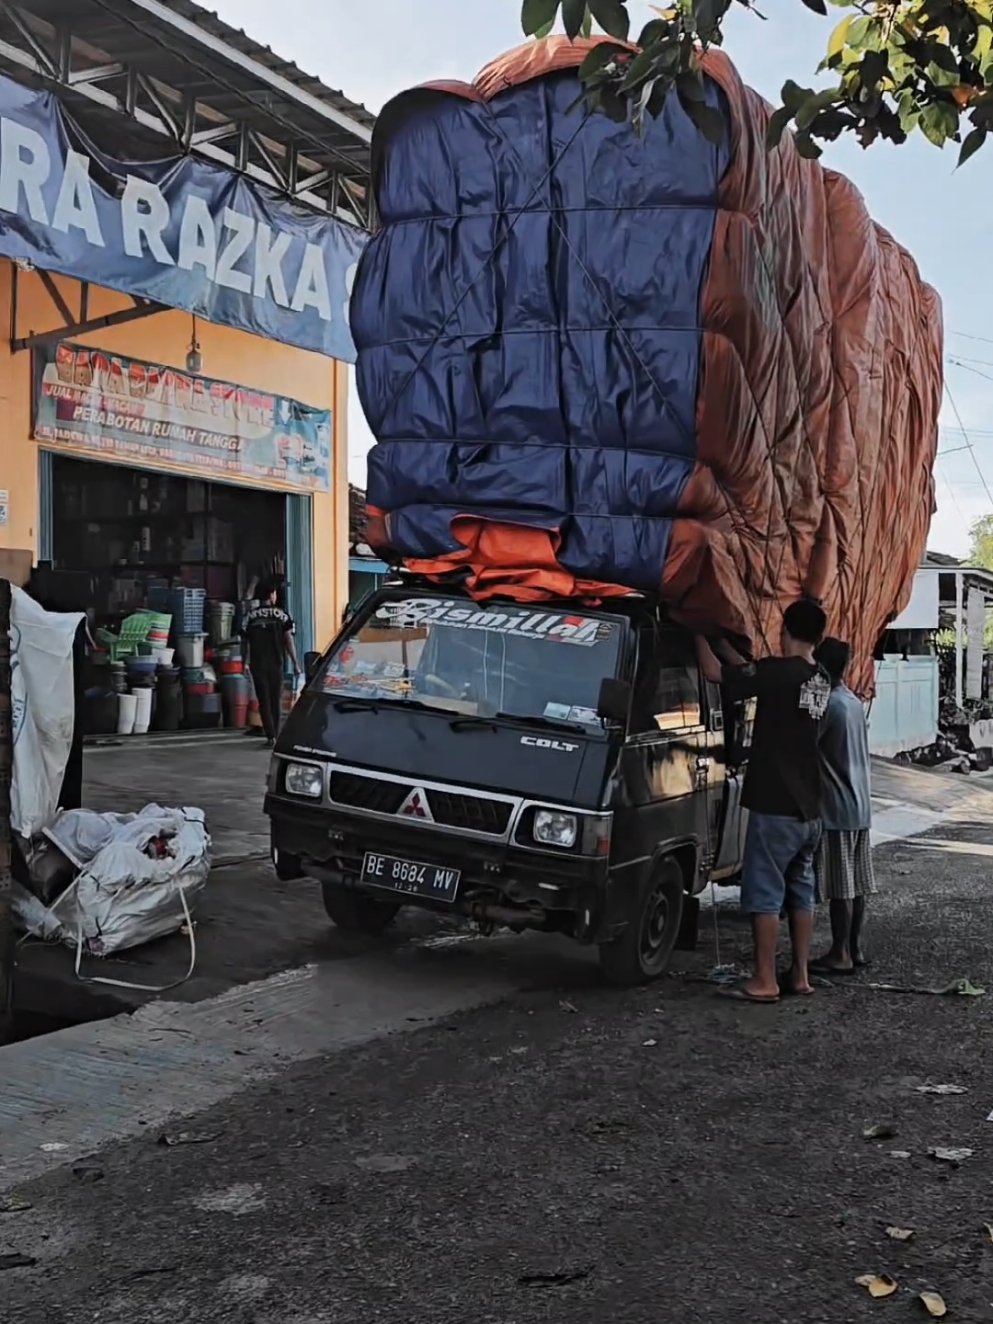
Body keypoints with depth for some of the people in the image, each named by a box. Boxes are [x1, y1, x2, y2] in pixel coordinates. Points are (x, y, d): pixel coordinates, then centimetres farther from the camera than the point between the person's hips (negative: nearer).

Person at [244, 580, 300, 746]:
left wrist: (247, 663, 12)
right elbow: (289, 640, -6)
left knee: (264, 700, 3)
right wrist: (295, 663, 0)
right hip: (276, 663, 0)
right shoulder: (280, 615, -4)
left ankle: (271, 735, -8)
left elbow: (246, 641, 2)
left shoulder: (250, 616, 0)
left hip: (258, 664, 0)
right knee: (276, 699, 13)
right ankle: (275, 733, 20)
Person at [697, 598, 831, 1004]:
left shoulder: (779, 671, -16)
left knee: (764, 894, -1)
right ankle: (800, 975, 20)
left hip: (775, 807, -8)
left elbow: (714, 672, -9)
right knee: (800, 892, 14)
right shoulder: (820, 681, 8)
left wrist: (701, 634, 7)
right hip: (808, 810, 8)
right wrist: (722, 640, 26)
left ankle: (765, 981, 2)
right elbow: (751, 673, 20)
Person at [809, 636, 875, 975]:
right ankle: (854, 949, 19)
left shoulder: (829, 704, -16)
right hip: (858, 806, 9)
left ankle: (840, 956, 1)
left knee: (840, 886, -4)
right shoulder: (853, 703, 13)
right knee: (856, 883, 12)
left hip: (836, 809, -9)